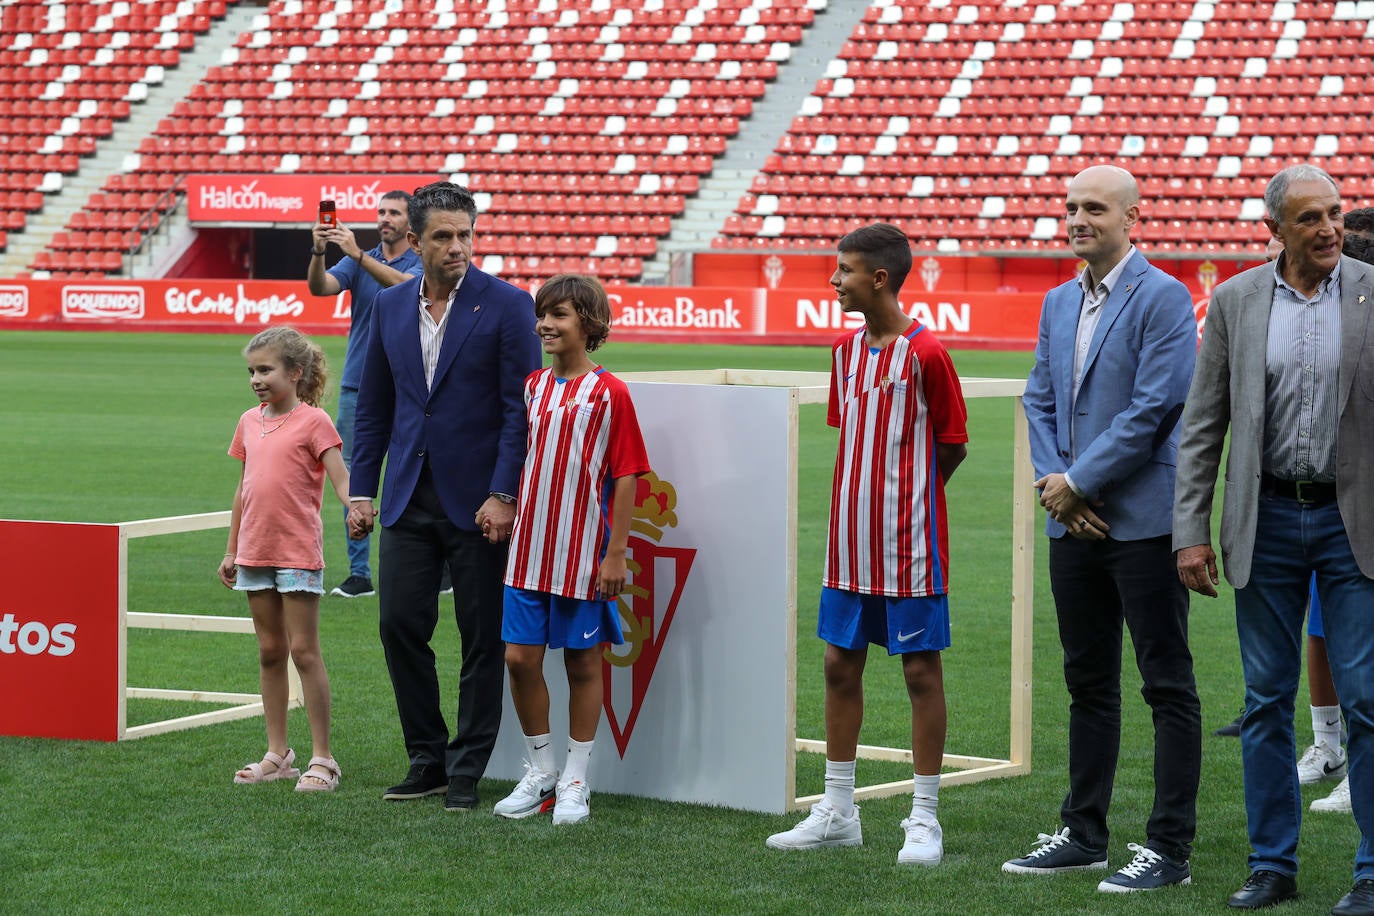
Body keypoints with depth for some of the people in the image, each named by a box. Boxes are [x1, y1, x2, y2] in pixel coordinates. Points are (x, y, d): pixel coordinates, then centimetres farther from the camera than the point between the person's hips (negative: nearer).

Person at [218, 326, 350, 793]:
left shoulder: (313, 421, -7)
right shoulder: (249, 422, 11)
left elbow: (340, 479, -14)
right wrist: (231, 551, 18)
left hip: (299, 552, -6)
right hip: (256, 552, 6)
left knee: (304, 650, -5)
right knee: (269, 652, 10)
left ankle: (322, 758, 0)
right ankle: (277, 754, 16)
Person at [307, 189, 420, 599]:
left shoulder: (422, 263, -2)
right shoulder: (358, 262, 11)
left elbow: (404, 284, -24)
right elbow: (319, 287, -5)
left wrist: (358, 255, -33)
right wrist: (318, 253, -25)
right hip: (357, 386, 4)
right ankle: (359, 573, 7)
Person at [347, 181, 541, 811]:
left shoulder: (506, 305, -6)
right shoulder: (390, 306, 8)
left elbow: (521, 409, -9)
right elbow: (373, 407, 14)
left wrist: (503, 495, -16)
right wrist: (360, 491, 9)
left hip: (478, 501, -4)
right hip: (410, 499, 4)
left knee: (482, 640, 2)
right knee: (399, 626, 2)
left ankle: (467, 772, 10)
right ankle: (427, 760, 16)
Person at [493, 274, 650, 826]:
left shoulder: (609, 393, -7)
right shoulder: (532, 387, 9)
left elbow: (625, 476, -7)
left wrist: (616, 553, -10)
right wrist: (513, 524, 11)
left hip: (584, 552, -5)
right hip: (528, 549, 5)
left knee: (582, 662, 4)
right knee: (520, 657, 3)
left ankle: (575, 781, 14)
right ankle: (540, 771, 18)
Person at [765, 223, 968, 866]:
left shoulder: (925, 353, -12)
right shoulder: (845, 350, 9)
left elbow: (953, 446, -5)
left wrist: (906, 499, 5)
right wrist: (870, 498, 9)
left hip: (910, 544, -7)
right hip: (851, 541, 7)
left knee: (921, 669, 0)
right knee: (839, 663, 9)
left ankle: (924, 820, 6)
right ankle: (837, 813, 19)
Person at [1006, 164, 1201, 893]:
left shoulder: (1162, 298, -10)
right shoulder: (1059, 302, 14)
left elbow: (1156, 407, -16)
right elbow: (1040, 401, 15)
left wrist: (1078, 481, -13)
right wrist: (1054, 483, -2)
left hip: (1143, 522, -8)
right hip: (1075, 524, 8)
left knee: (1167, 683, -2)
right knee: (1087, 682, 14)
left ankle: (1169, 847, 0)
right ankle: (1084, 833, 22)